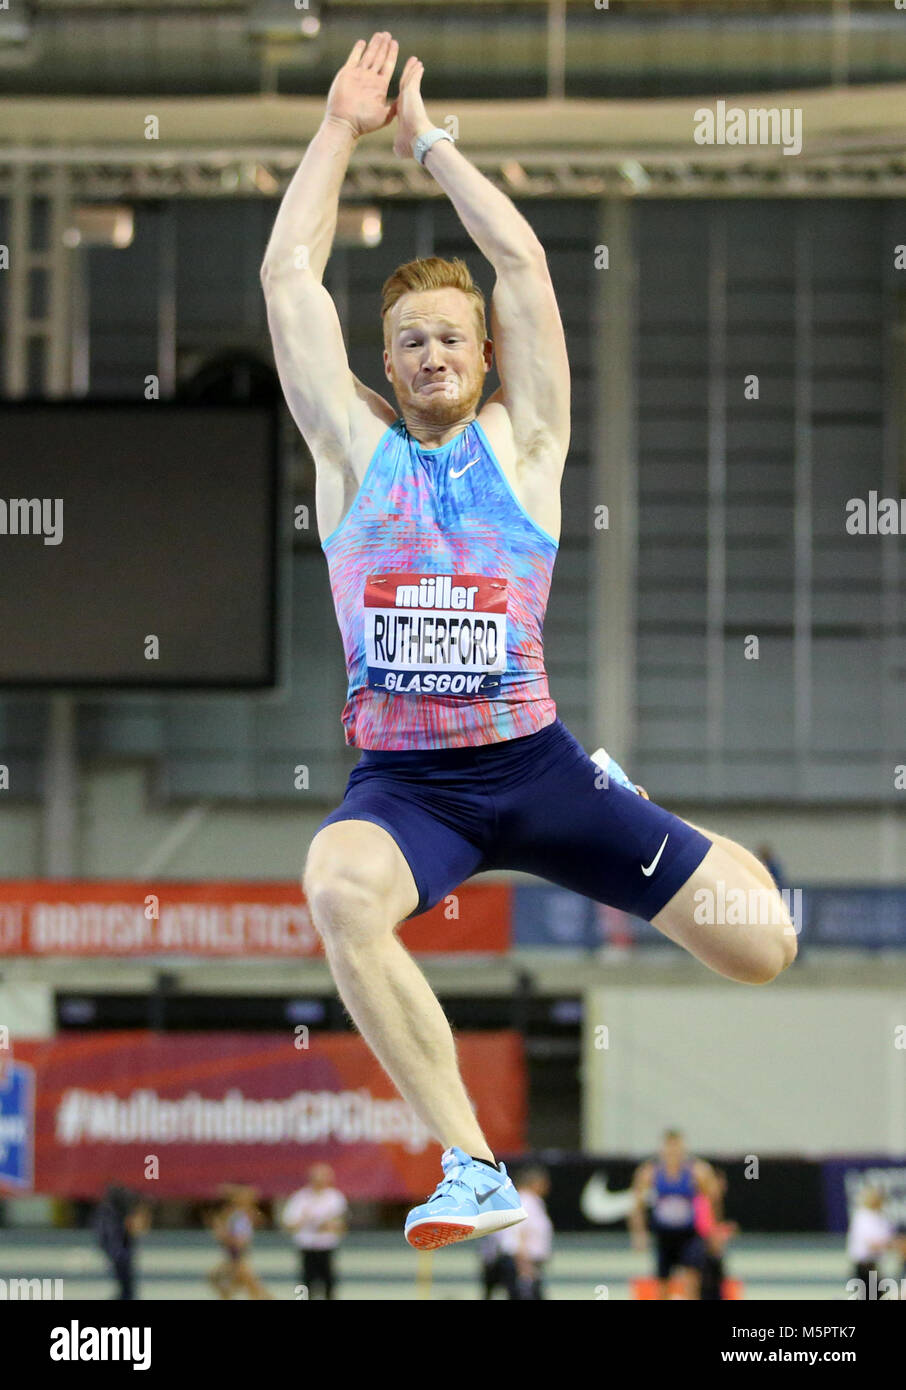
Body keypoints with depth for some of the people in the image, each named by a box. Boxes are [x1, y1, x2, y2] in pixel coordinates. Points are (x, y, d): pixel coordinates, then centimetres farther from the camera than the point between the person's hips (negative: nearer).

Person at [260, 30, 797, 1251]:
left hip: (535, 768, 1)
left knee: (763, 949, -5)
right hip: (401, 782, -1)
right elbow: (289, 274, 5)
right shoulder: (355, 447, 9)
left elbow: (524, 260, 2)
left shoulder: (523, 439, 7)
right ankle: (472, 1169, -31)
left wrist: (427, 139, 9)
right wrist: (343, 128, 10)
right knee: (340, 890, -38)